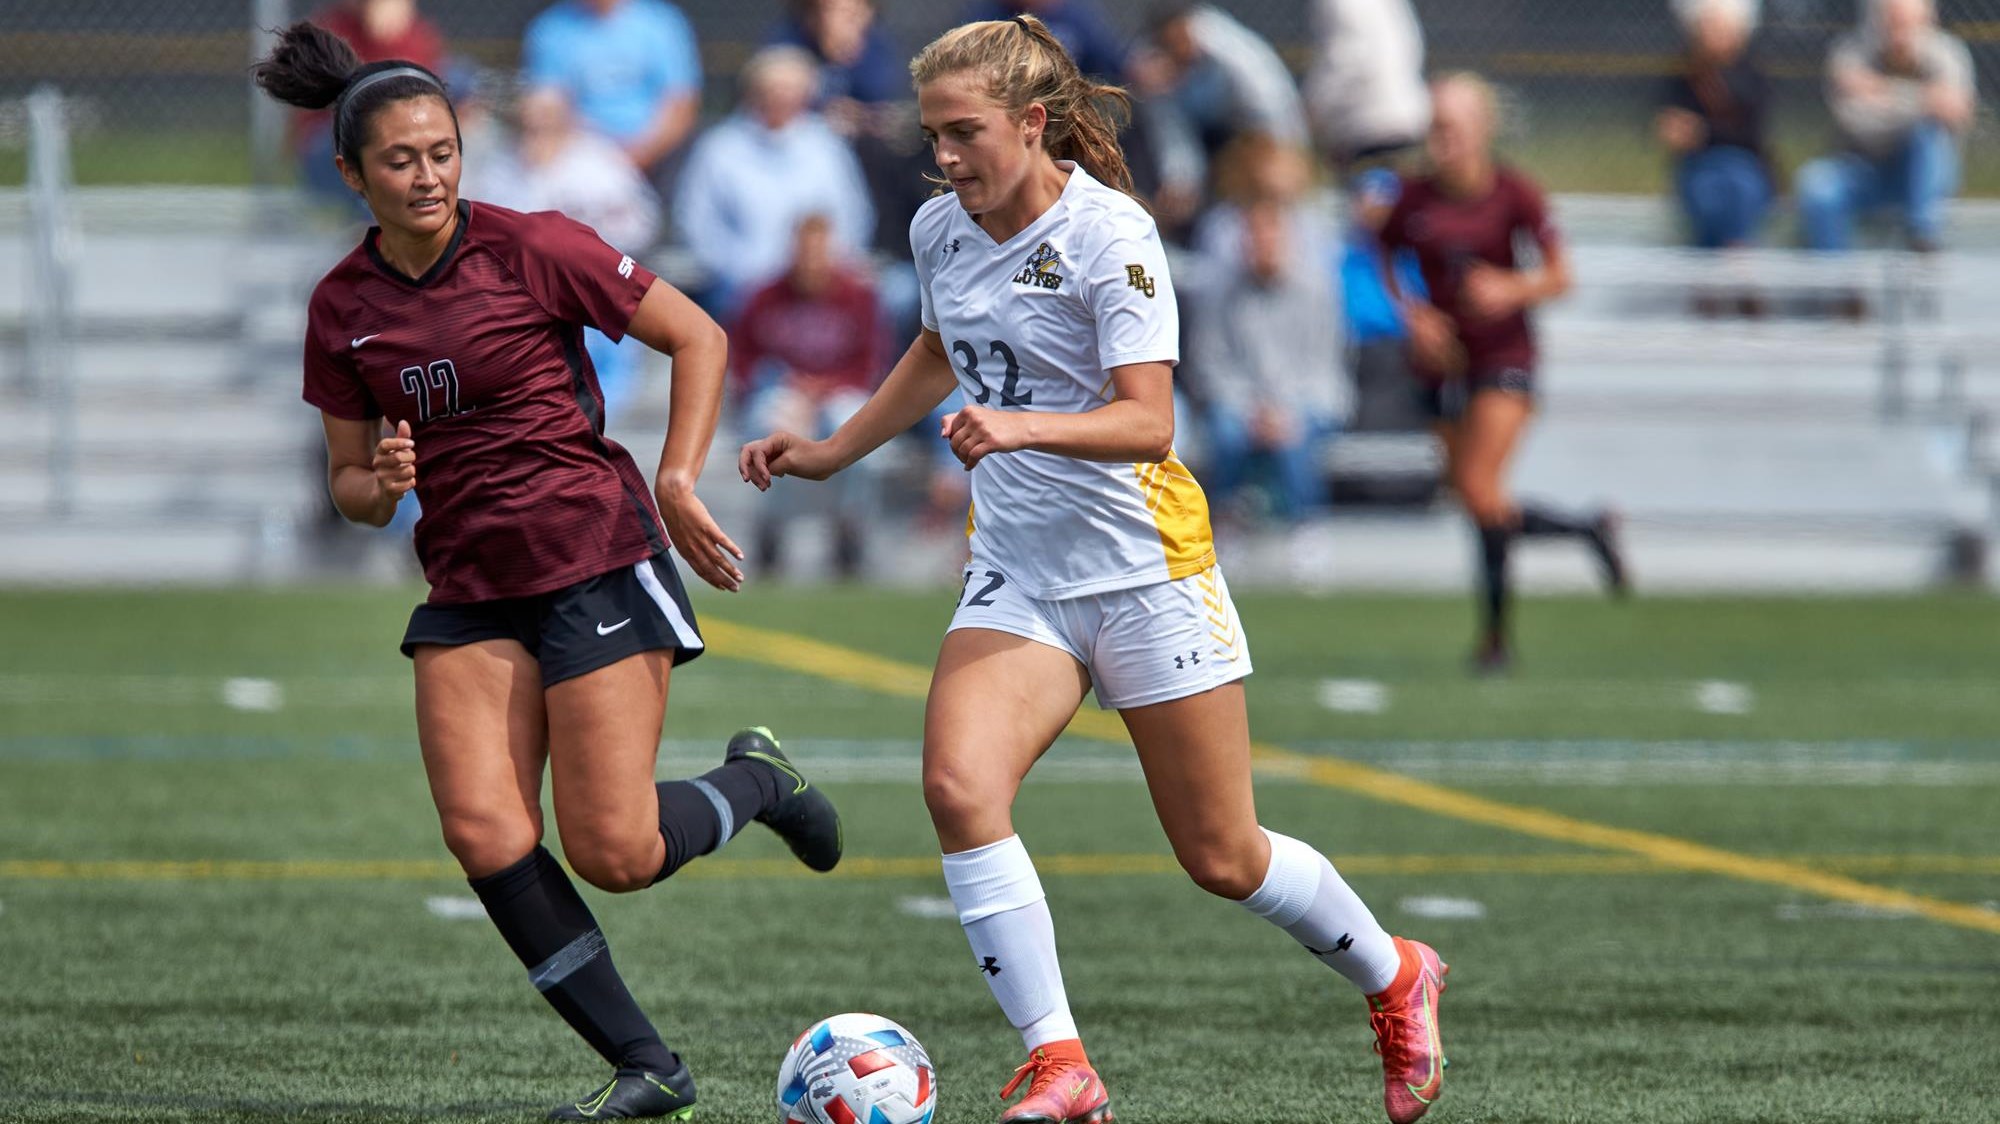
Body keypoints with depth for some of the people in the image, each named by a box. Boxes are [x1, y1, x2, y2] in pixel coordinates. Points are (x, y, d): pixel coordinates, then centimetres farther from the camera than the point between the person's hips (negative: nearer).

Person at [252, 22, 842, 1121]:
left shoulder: (533, 249, -10)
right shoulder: (342, 307, 3)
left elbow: (697, 338, -2)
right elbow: (349, 483, 11)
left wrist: (678, 482, -9)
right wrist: (382, 485, -12)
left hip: (597, 559, -5)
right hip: (470, 590, 5)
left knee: (614, 854, -11)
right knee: (483, 835, -13)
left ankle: (758, 781, 22)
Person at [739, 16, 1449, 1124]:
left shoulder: (1109, 234, -16)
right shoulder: (940, 230, 3)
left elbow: (1147, 421, -24)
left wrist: (1023, 427, -40)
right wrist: (832, 451, 24)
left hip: (1142, 564, -5)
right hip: (1016, 570, 5)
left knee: (1221, 857, 3)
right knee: (957, 785, -22)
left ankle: (1394, 980, 33)